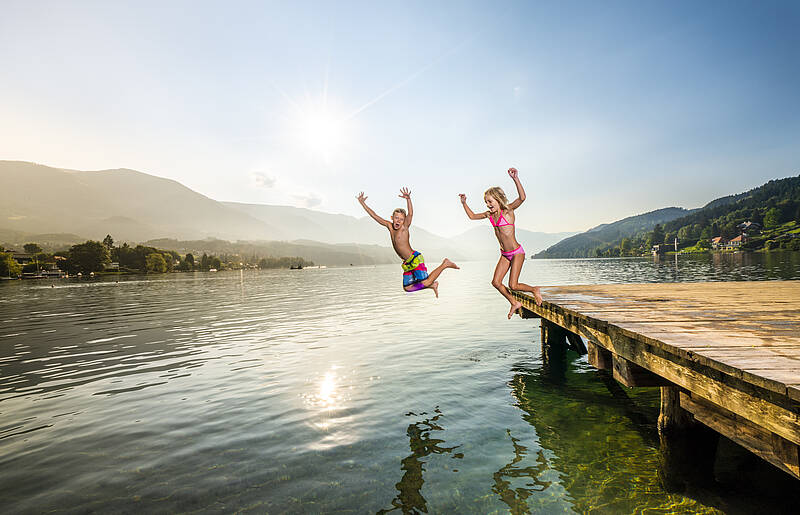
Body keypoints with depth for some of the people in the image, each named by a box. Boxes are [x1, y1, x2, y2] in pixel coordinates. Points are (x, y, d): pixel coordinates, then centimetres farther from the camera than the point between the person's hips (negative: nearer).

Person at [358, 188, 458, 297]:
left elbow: (410, 214, -29)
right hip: (407, 263, 7)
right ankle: (432, 285, 27)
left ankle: (445, 264, 3)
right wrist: (362, 203, 7)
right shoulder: (389, 226, 6)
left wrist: (408, 199, -45)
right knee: (407, 287, 10)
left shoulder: (404, 227, -10)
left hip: (415, 259, -7)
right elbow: (374, 216, 9)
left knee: (425, 283, -15)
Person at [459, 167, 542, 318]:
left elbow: (522, 198, -30)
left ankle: (534, 290, 20)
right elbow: (472, 216, 21)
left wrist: (516, 179, -39)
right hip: (504, 254, 7)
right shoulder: (489, 215, 5)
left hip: (517, 252, -7)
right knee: (496, 282, 1)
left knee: (513, 285, -10)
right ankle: (515, 303, 21)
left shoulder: (507, 210, -13)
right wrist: (464, 203, 12)